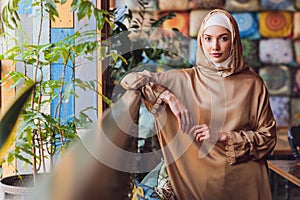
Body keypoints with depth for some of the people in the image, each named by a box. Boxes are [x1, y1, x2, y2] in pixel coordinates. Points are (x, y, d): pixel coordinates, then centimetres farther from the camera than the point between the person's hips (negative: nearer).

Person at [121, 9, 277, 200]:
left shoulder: (253, 83, -3)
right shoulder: (185, 80, -3)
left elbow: (268, 137, -2)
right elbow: (130, 80, -6)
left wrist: (223, 135, -15)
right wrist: (170, 98, -20)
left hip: (244, 183, 0)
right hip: (200, 182, 0)